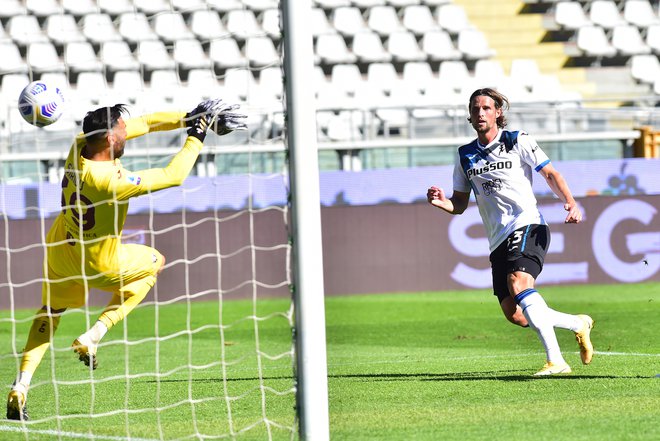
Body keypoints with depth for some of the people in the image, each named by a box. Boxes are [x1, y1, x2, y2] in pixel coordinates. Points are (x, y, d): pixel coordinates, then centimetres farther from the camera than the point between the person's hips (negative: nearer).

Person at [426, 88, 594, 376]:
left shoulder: (518, 142, 3)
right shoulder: (465, 156, 15)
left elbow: (550, 174, 5)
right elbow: (460, 204, 19)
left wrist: (570, 202, -12)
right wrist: (442, 203, -4)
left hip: (527, 226, -6)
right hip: (498, 241, 6)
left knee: (519, 283, -31)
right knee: (514, 315, -5)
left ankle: (555, 360, -35)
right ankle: (578, 324, 19)